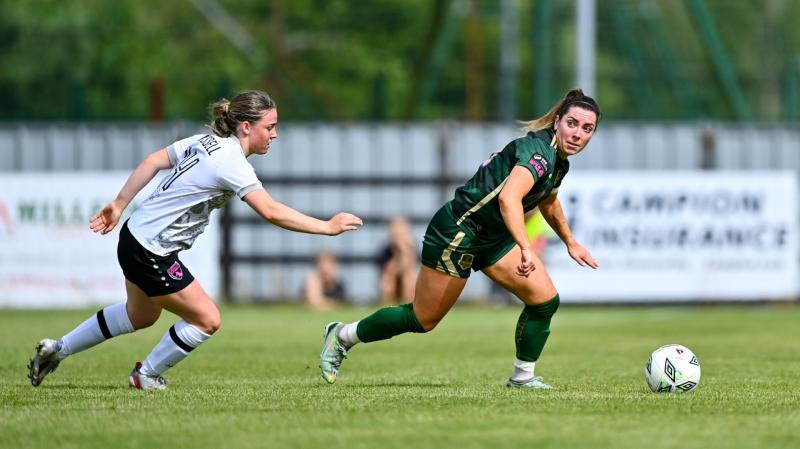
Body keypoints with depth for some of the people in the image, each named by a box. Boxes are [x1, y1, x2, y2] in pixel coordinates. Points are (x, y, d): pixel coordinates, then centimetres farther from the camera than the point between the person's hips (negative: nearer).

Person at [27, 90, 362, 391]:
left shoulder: (206, 142, 3)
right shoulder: (231, 163, -23)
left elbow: (153, 161, 10)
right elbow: (271, 212, -30)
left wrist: (119, 205, 17)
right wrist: (327, 227, -25)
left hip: (137, 234, 10)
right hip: (150, 253, -10)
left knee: (140, 316, 28)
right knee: (207, 320, -1)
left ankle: (57, 349, 37)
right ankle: (146, 376, 16)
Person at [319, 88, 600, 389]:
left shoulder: (559, 161, 4)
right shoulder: (538, 151, -26)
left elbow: (548, 203, 28)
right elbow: (508, 199, -44)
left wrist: (571, 243, 35)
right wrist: (526, 249, -54)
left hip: (494, 237, 9)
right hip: (457, 232, -9)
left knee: (545, 301, -5)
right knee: (423, 320, 3)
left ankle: (522, 377, 11)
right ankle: (342, 336, 24)